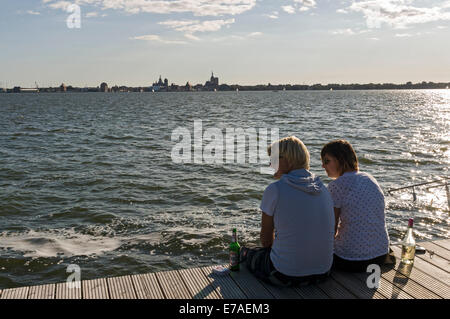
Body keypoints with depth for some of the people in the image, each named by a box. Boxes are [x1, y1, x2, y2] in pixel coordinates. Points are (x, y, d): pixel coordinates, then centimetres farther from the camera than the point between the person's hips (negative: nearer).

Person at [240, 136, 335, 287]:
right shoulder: (323, 189, 2)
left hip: (285, 275, -5)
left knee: (246, 253, 25)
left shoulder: (275, 190, -14)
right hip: (323, 272, 6)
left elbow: (266, 240, -3)